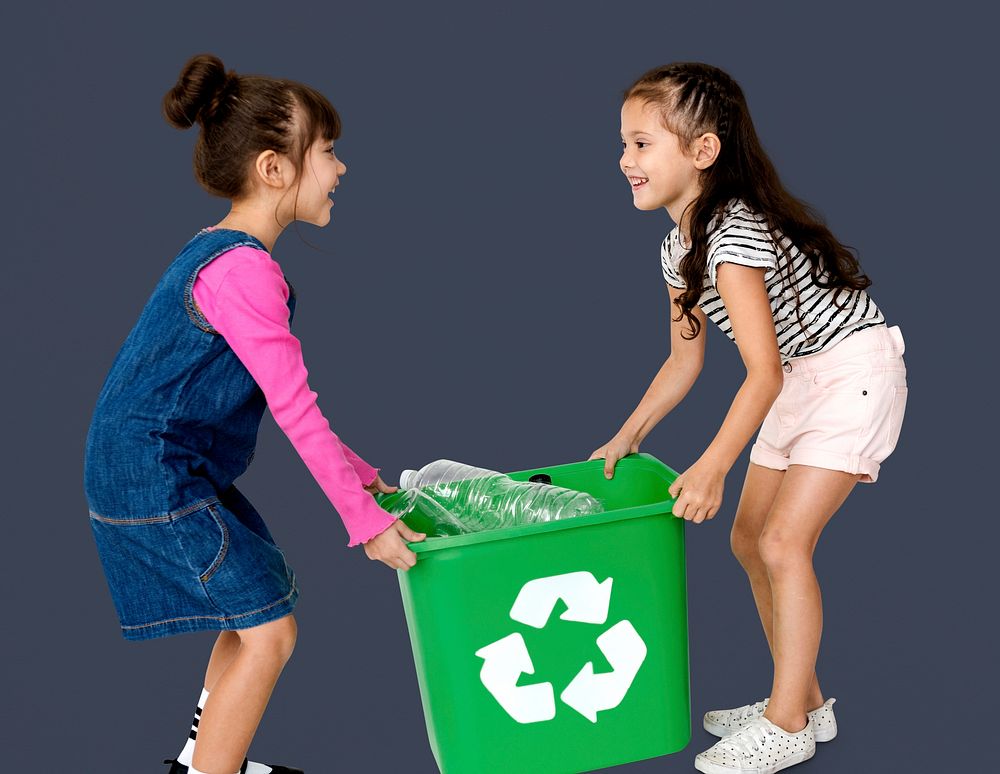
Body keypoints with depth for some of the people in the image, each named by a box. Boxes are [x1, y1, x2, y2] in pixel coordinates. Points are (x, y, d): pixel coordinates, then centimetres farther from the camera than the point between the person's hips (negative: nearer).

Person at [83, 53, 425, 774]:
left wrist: (360, 473, 17)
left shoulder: (220, 251, 12)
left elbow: (282, 393, 17)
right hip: (155, 479, -10)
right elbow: (296, 409, -22)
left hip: (179, 470, 10)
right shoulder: (243, 269, -22)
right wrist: (364, 517, -16)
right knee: (269, 632, -5)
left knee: (260, 604, 21)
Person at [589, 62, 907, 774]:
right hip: (797, 383, 10)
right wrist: (628, 436, 10)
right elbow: (685, 361, 11)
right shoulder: (680, 246, 3)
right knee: (750, 538, 9)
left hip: (854, 374, -10)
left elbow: (762, 371, -31)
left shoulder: (735, 234, -27)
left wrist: (712, 466, -36)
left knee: (784, 541, -13)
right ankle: (803, 699, 23)